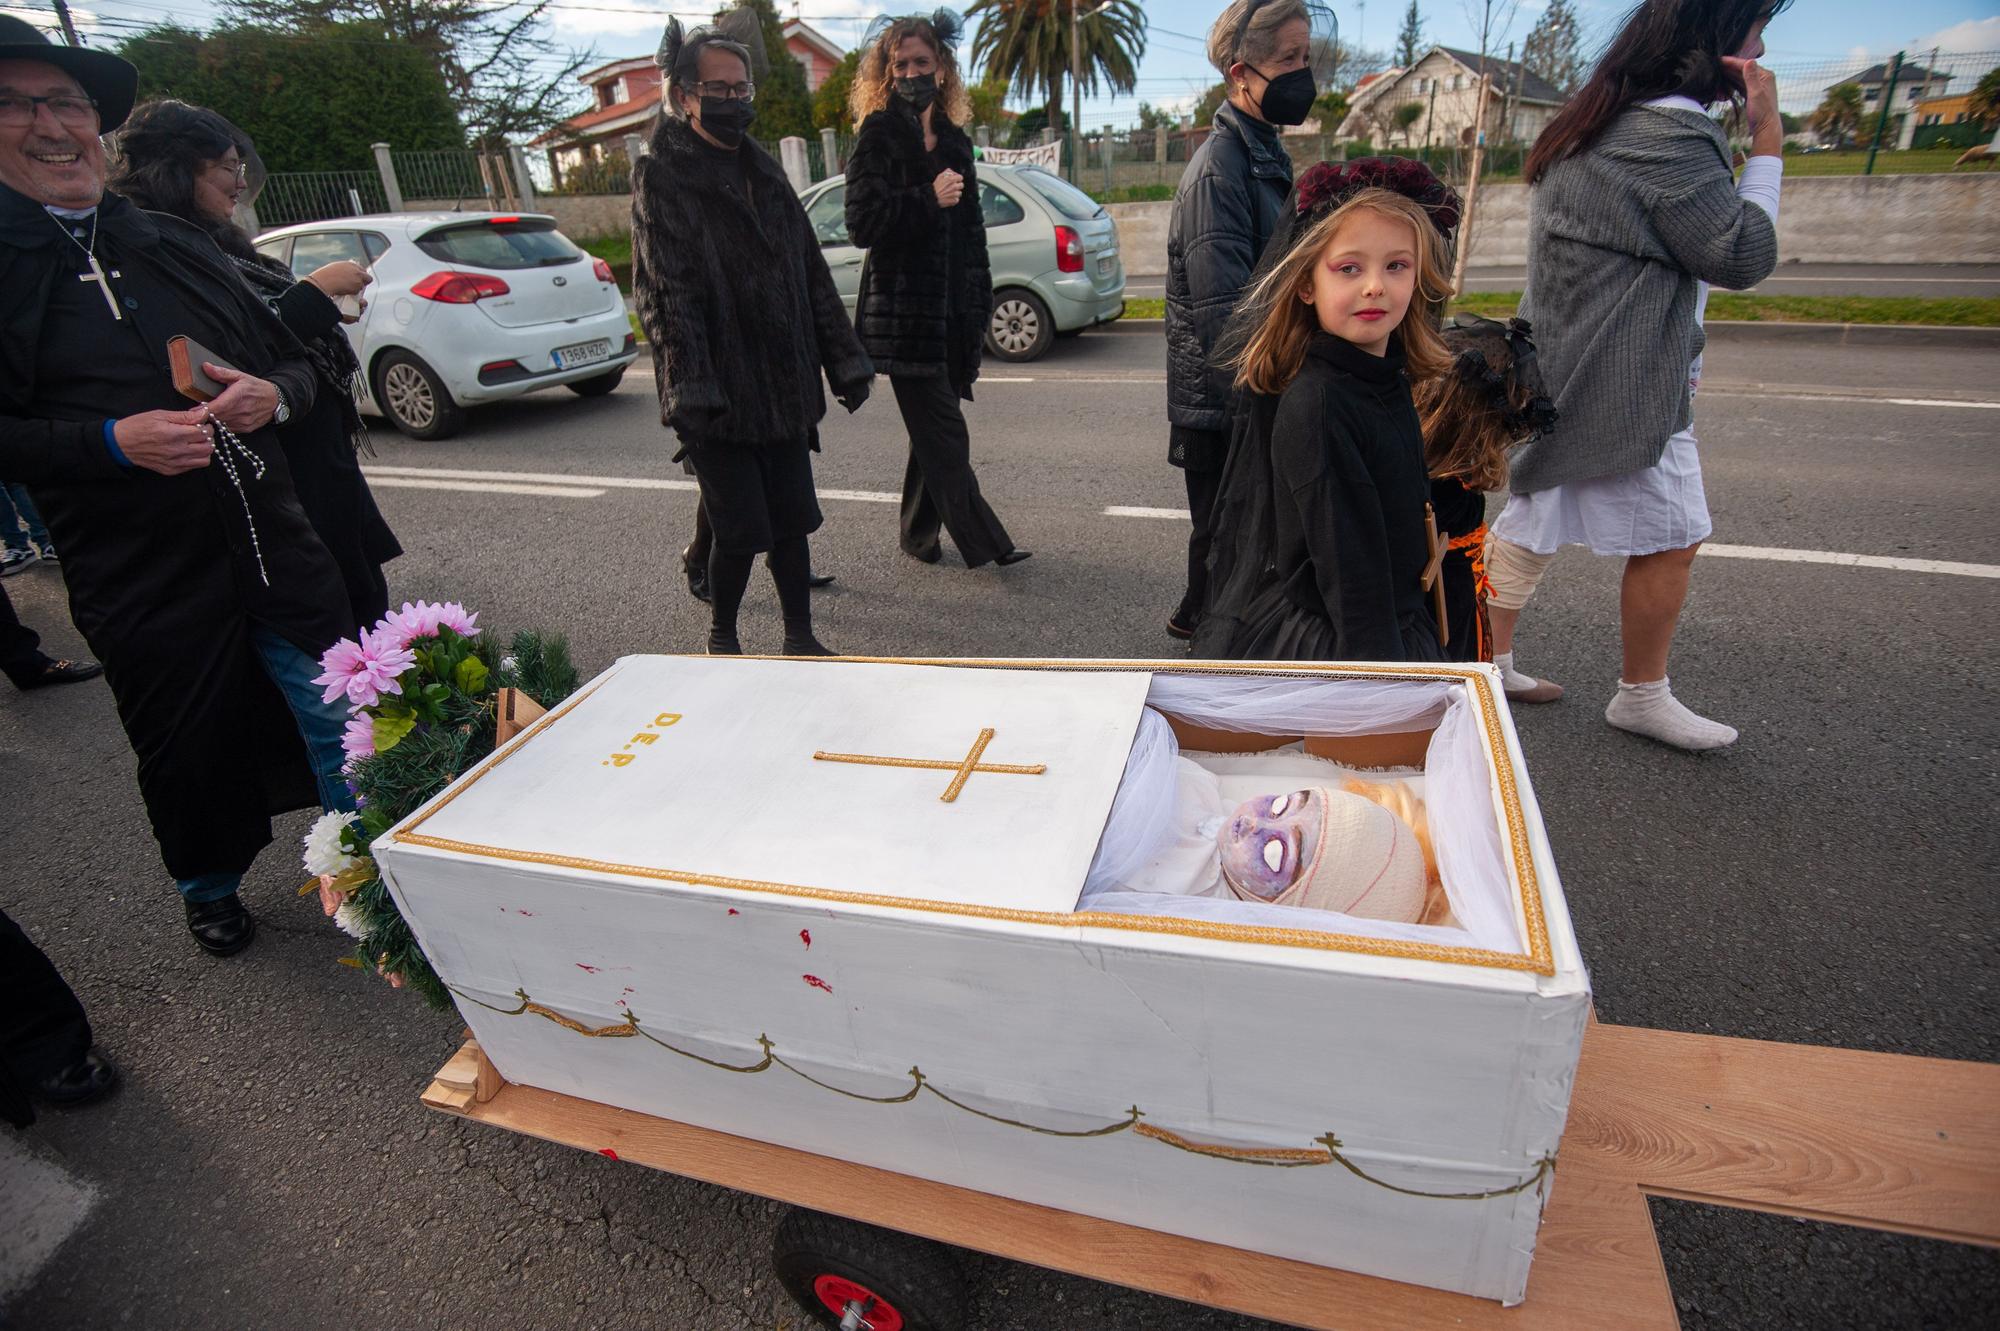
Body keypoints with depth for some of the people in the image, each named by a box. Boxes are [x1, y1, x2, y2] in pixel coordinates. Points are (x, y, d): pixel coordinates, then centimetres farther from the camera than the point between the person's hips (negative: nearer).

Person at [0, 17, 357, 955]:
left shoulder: (176, 246, 12)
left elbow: (293, 359, 16)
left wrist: (272, 395, -6)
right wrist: (111, 441, -19)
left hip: (278, 547, 3)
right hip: (143, 582, -3)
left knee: (345, 720, 8)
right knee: (189, 749, 12)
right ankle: (210, 891, 39)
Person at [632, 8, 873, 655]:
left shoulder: (764, 172, 16)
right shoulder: (661, 178, -4)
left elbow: (812, 274, 16)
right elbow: (664, 291, -12)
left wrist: (845, 360, 10)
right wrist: (690, 391, -21)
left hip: (784, 392, 6)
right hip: (720, 401, -6)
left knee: (792, 523, 9)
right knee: (742, 533, -1)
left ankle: (800, 641, 22)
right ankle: (721, 640, 22)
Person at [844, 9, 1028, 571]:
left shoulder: (955, 141, 16)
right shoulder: (878, 136, -1)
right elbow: (863, 224, -11)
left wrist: (980, 304, 15)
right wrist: (928, 199, -18)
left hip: (953, 313, 6)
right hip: (903, 311, -6)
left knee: (933, 432, 10)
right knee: (945, 435, -7)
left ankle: (919, 535, 21)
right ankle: (984, 541, -1)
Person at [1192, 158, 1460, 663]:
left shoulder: (1391, 381, 4)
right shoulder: (1314, 404, -22)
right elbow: (1344, 557, -23)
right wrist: (1377, 658, -21)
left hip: (1395, 628, 8)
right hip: (1323, 640, -8)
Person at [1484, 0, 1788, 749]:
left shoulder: (1602, 122, 14)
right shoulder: (1669, 133, -17)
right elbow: (1744, 258, -13)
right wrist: (1767, 140, -7)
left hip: (1562, 374, 10)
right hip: (1625, 386, -10)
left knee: (1532, 523, 13)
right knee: (1672, 539, 2)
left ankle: (1490, 659, 22)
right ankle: (1642, 698, 15)